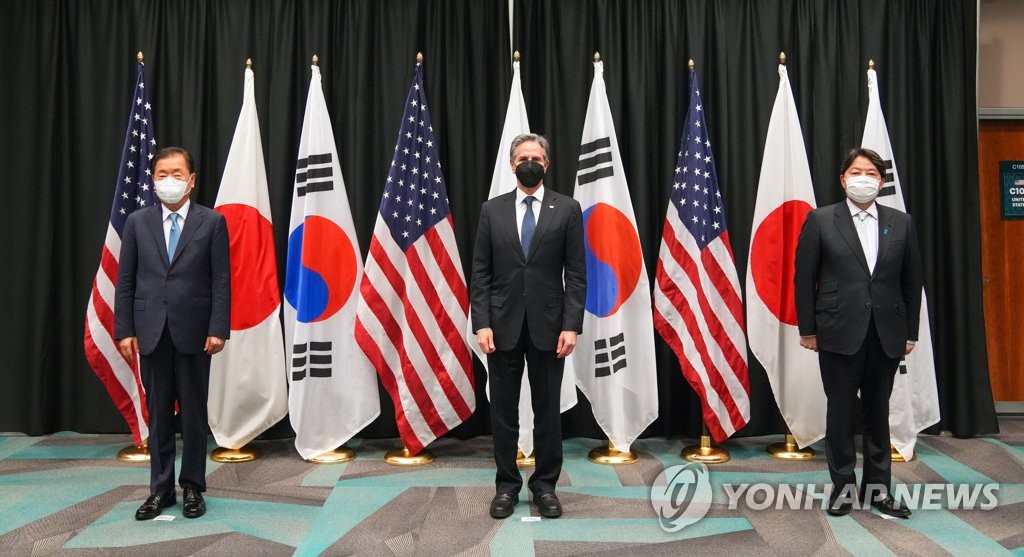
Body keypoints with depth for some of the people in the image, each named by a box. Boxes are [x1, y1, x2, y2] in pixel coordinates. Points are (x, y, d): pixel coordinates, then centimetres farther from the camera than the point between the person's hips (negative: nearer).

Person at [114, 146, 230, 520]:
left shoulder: (212, 222, 0)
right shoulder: (138, 222, 7)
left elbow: (221, 281, -4)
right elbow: (125, 281, 6)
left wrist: (218, 329, -11)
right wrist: (124, 330, -1)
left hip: (193, 331, -2)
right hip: (151, 331, 2)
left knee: (193, 412, 6)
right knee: (158, 413, 9)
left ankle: (192, 487, 19)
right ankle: (160, 488, 19)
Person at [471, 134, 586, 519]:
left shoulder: (567, 209, 2)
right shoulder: (492, 210, 6)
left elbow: (576, 273, -1)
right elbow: (480, 273, 3)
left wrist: (572, 325, -10)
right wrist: (482, 324, -7)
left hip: (547, 325, -1)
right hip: (503, 325, 1)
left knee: (547, 410, 7)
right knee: (503, 411, 8)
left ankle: (545, 485, 21)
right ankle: (507, 485, 21)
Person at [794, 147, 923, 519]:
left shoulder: (901, 223, 6)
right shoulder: (820, 220, -1)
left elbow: (911, 282, 9)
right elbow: (804, 278, -2)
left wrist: (910, 332, 6)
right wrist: (807, 329, -4)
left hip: (886, 334, 3)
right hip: (839, 333, -2)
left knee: (878, 410, 11)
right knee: (840, 410, 5)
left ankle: (877, 486, 23)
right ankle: (843, 485, 18)